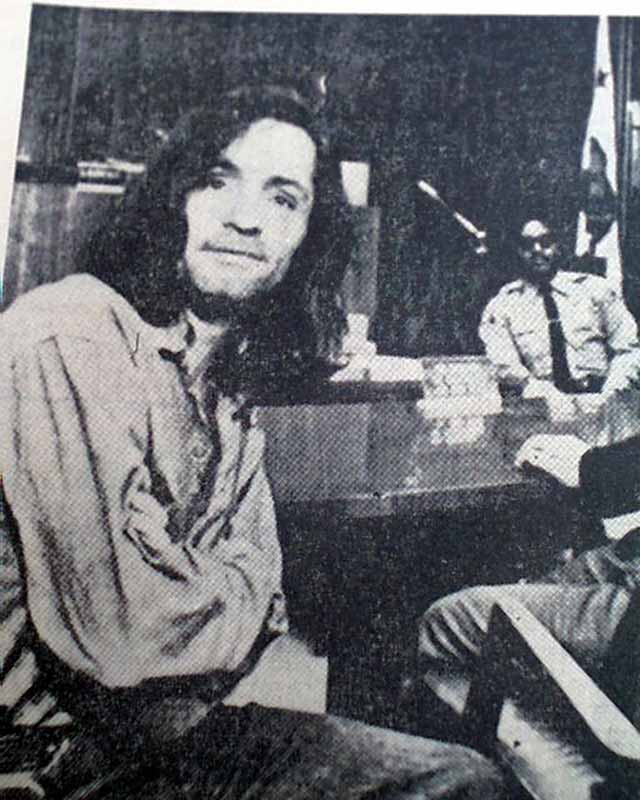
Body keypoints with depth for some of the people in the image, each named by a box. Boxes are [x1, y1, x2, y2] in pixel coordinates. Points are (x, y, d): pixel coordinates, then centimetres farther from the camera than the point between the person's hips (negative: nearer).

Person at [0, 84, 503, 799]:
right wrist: (232, 597, -9)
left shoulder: (230, 390, 7)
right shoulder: (70, 338, -22)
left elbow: (259, 601, 9)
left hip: (160, 719, 8)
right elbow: (120, 639, -27)